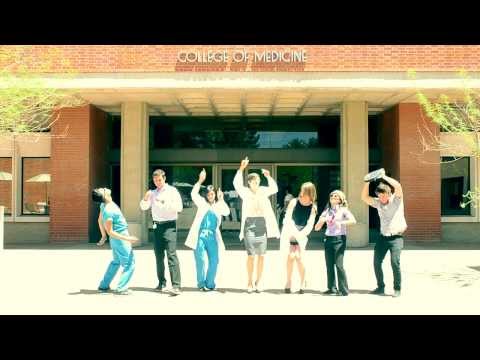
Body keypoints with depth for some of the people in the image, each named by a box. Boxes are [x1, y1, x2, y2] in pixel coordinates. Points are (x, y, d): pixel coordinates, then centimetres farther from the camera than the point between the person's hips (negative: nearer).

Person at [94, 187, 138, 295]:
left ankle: (103, 286, 31)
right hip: (120, 238, -10)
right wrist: (127, 239, -22)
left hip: (116, 239, 10)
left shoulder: (104, 205, 0)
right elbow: (110, 232, -23)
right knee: (129, 264, 0)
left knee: (116, 261, 24)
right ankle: (121, 288, 2)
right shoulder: (108, 211, -27)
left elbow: (100, 220, 14)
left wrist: (103, 235, 24)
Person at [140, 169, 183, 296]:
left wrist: (165, 203, -20)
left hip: (169, 225, -6)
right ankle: (162, 283, 22)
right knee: (159, 256, 10)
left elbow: (179, 207, -10)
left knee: (171, 255, -14)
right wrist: (146, 197, -10)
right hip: (157, 225, 6)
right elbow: (143, 207, 9)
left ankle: (176, 286, -18)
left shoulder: (172, 190, -1)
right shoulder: (153, 193, 16)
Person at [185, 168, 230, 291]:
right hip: (200, 235, -2)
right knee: (200, 260, -3)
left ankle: (209, 284, 11)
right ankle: (201, 283, 10)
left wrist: (221, 200, -8)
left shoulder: (219, 205, 13)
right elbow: (194, 194, -9)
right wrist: (200, 181, -17)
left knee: (214, 260, -2)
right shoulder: (202, 202, 9)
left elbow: (227, 212, -5)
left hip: (212, 236, 2)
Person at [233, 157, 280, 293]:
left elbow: (274, 189, -1)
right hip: (250, 223, -3)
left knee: (261, 255, 5)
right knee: (251, 255, -4)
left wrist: (268, 177, -14)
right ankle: (250, 282, 6)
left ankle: (258, 282, 15)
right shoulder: (245, 192, 1)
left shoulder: (263, 191, 11)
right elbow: (236, 183, -15)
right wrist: (241, 168, -25)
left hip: (262, 224, 3)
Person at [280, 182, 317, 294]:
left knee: (298, 256, -14)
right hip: (289, 233, 0)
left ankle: (302, 282, 4)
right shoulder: (294, 202, -6)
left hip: (302, 235, 0)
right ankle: (288, 282, 3)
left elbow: (310, 225, -11)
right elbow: (287, 219, -11)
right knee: (291, 256, -12)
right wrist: (294, 232, -22)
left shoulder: (312, 208, -4)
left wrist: (300, 234, -26)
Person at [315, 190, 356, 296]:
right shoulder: (326, 211, 14)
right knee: (329, 265, 4)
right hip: (328, 239, 5)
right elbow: (317, 228, 13)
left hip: (339, 239, -5)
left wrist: (341, 222, -24)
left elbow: (353, 220, -14)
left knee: (339, 264, -11)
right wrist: (321, 220, -7)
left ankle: (343, 290, -6)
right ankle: (332, 288, 14)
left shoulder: (343, 210, 3)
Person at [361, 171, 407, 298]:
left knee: (395, 262, -15)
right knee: (376, 262, 3)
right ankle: (380, 287, 16)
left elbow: (398, 186, -21)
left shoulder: (396, 199, -4)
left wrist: (384, 177, -17)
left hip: (396, 237, -5)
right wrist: (367, 182, -7)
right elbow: (364, 197, 1)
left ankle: (397, 289, 0)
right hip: (383, 237, 5)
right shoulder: (378, 203, 8)